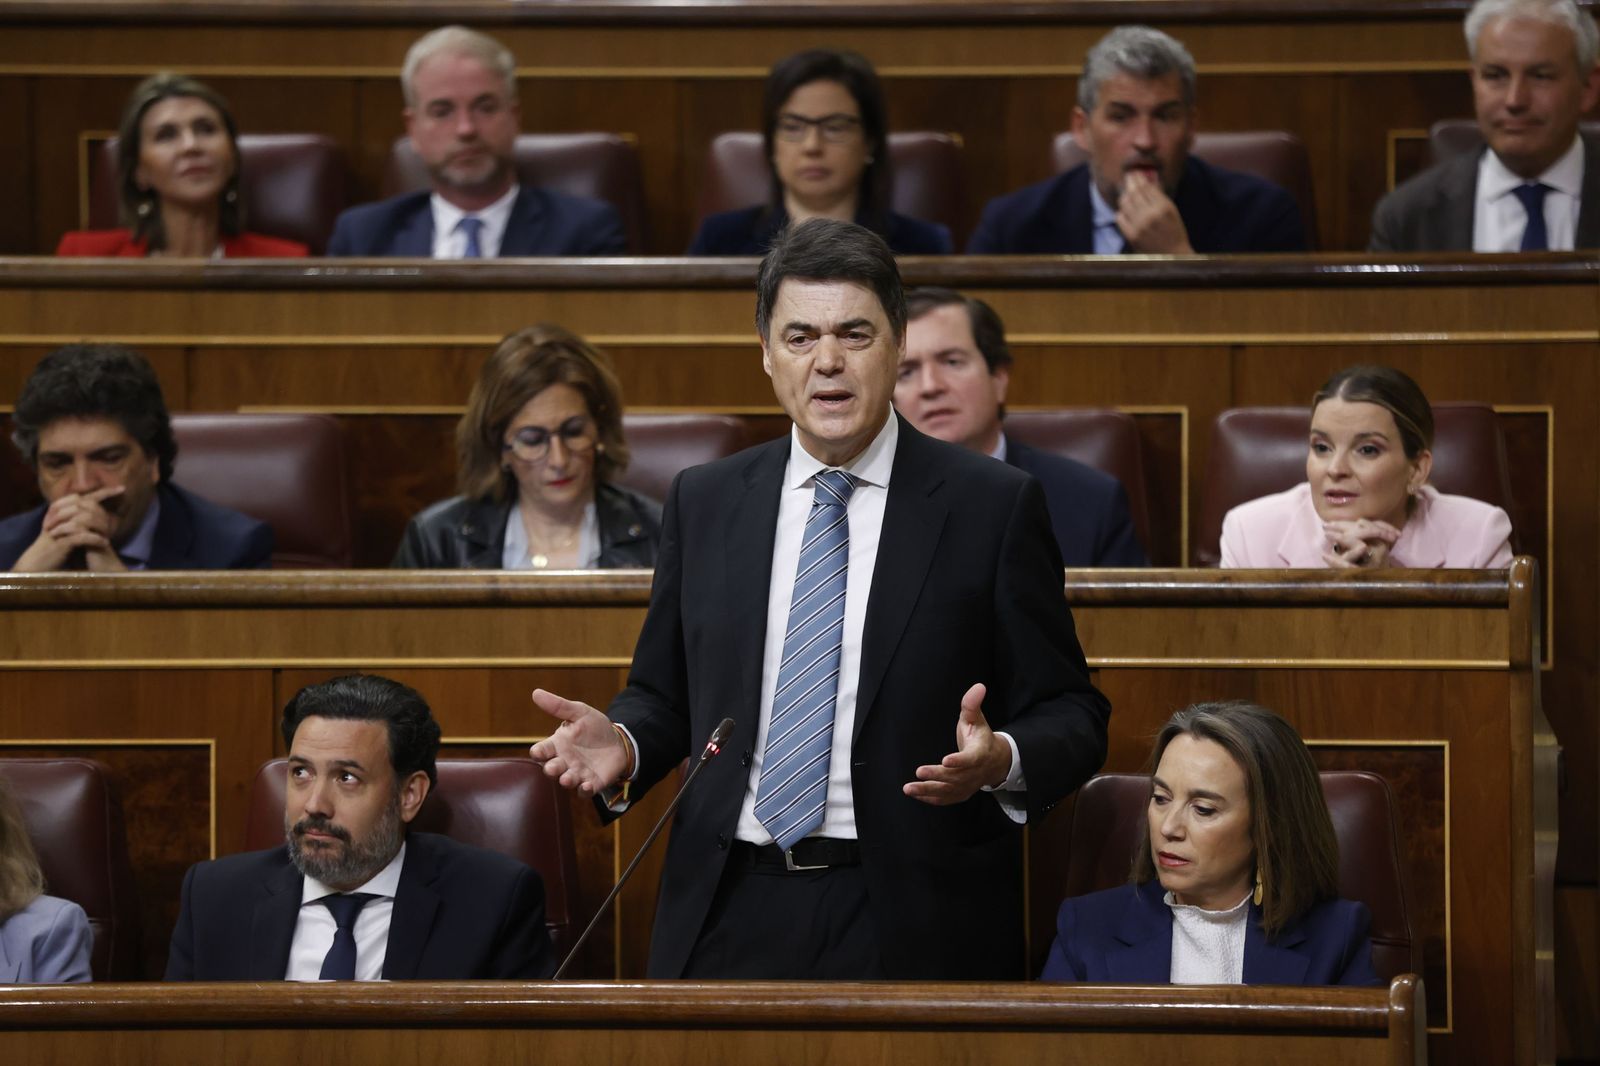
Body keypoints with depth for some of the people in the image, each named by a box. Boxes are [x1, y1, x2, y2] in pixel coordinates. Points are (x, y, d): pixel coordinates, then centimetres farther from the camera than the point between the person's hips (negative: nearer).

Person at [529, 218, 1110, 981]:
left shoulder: (992, 507, -2)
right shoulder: (703, 503, 10)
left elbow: (1072, 716, -2)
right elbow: (664, 693, 15)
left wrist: (999, 760, -23)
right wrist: (622, 744, -7)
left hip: (913, 930, -3)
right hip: (730, 918, 3)